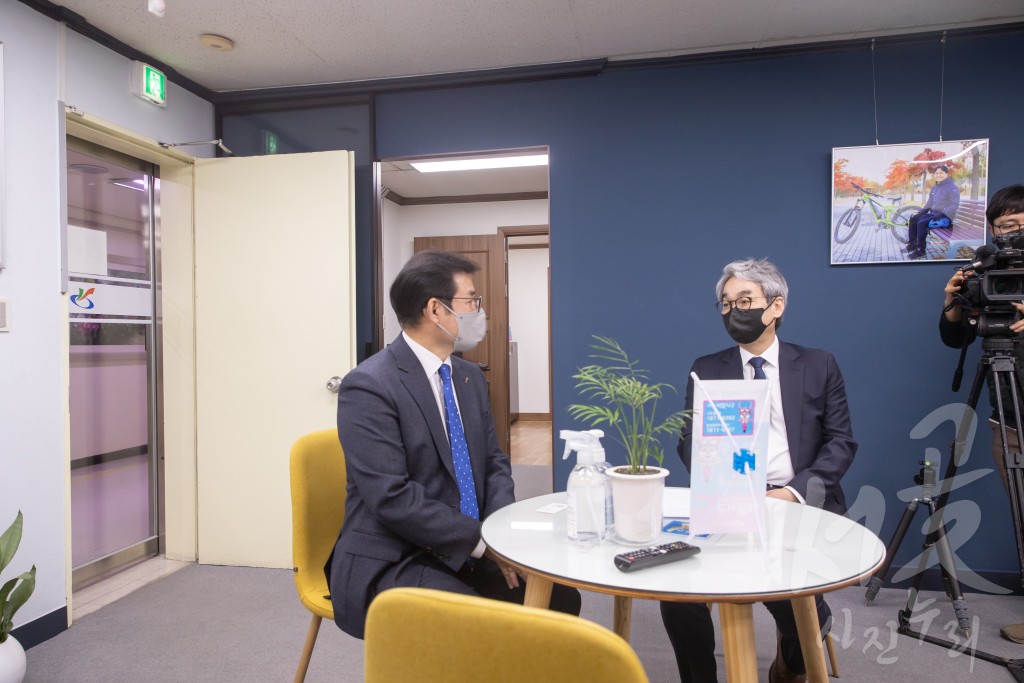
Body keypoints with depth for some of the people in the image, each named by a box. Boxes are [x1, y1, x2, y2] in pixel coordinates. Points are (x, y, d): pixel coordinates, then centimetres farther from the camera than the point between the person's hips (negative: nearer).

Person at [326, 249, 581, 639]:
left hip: (464, 551, 7)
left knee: (559, 598, -7)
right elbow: (393, 498, -22)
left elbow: (494, 462, 12)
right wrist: (483, 541, -19)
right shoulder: (368, 386, -17)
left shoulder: (470, 377, 8)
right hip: (390, 563, -7)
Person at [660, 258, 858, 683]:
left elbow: (841, 442, 3)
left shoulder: (818, 366, 9)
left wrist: (795, 492, -15)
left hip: (800, 501, 0)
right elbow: (690, 443, 5)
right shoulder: (706, 370, 10)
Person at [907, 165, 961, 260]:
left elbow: (954, 205, -16)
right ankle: (912, 244, 0)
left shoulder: (952, 187, -9)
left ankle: (921, 250, -21)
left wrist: (941, 214, -25)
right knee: (913, 219, -6)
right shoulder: (934, 188, 15)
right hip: (933, 213, 8)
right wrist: (919, 212, 2)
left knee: (922, 223, -28)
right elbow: (929, 203, 18)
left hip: (945, 217, -8)